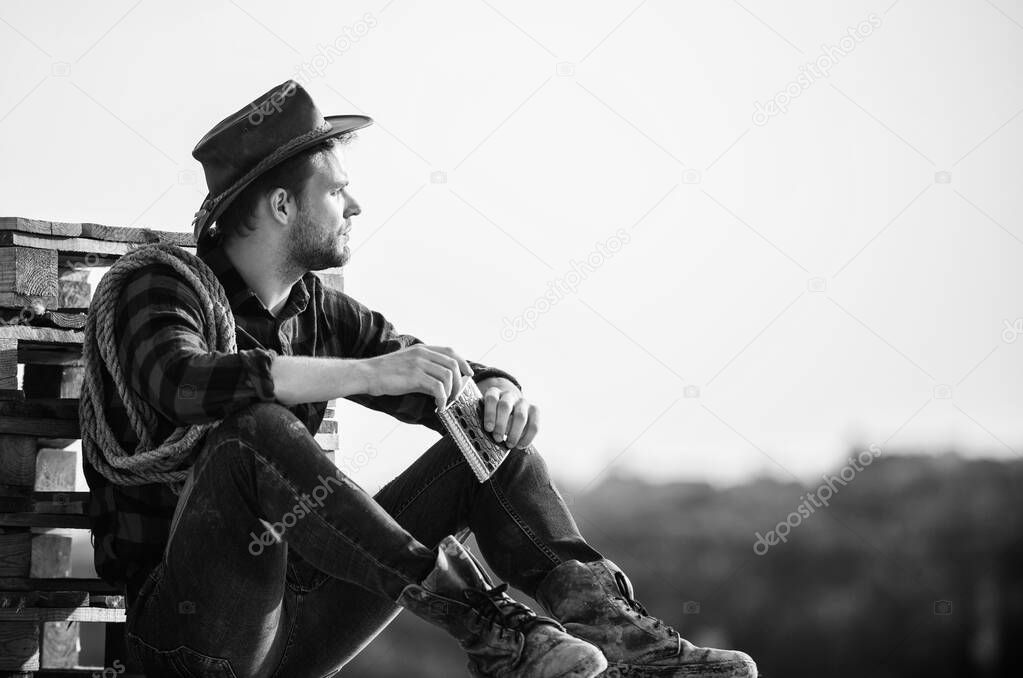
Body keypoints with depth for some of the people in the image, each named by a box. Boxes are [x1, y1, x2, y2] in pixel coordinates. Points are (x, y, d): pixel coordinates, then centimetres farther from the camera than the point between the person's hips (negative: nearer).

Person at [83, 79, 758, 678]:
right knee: (255, 429, -34)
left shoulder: (321, 311, 12)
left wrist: (500, 392, -12)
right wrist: (369, 373, -35)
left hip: (294, 622, 7)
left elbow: (448, 385, 15)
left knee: (487, 439, 0)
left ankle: (602, 618, -23)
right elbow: (184, 383, -31)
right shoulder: (165, 289, -8)